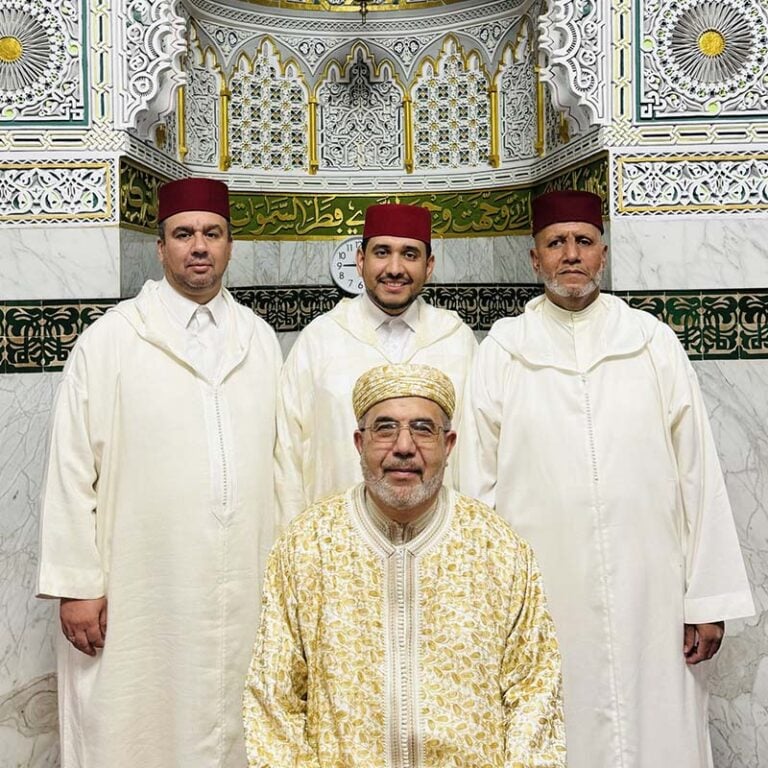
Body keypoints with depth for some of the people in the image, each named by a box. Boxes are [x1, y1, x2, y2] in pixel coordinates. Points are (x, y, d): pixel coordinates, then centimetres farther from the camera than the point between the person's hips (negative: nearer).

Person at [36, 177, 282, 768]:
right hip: (137, 598, -3)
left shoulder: (260, 340, 8)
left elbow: (275, 458, 10)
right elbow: (72, 470, -4)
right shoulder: (108, 341, -3)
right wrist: (77, 584, -6)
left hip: (242, 590, 3)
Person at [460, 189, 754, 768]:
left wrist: (709, 599, 0)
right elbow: (479, 478, 4)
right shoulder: (503, 348, 3)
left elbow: (697, 472, 3)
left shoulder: (654, 342, 4)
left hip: (650, 593, 1)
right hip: (540, 594, 0)